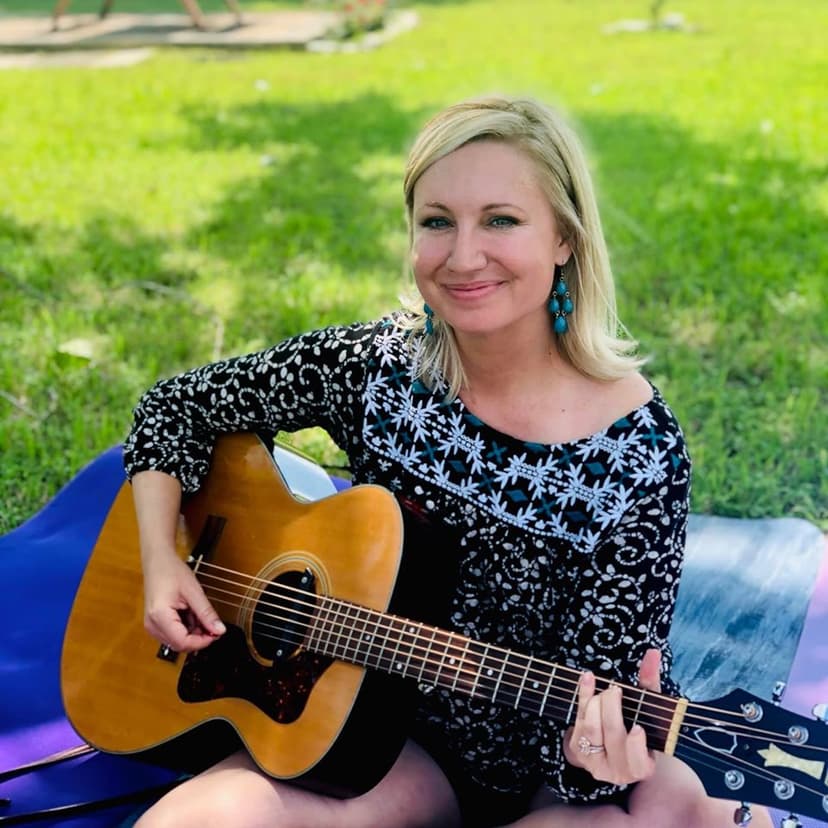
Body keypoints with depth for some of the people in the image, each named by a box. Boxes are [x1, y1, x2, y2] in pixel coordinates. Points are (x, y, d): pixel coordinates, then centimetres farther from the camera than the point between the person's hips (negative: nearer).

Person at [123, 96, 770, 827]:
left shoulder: (639, 455, -18)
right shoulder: (375, 366, -9)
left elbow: (601, 684, -15)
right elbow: (179, 407, 3)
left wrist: (602, 757, -36)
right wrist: (162, 561, -9)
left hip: (550, 764, -1)